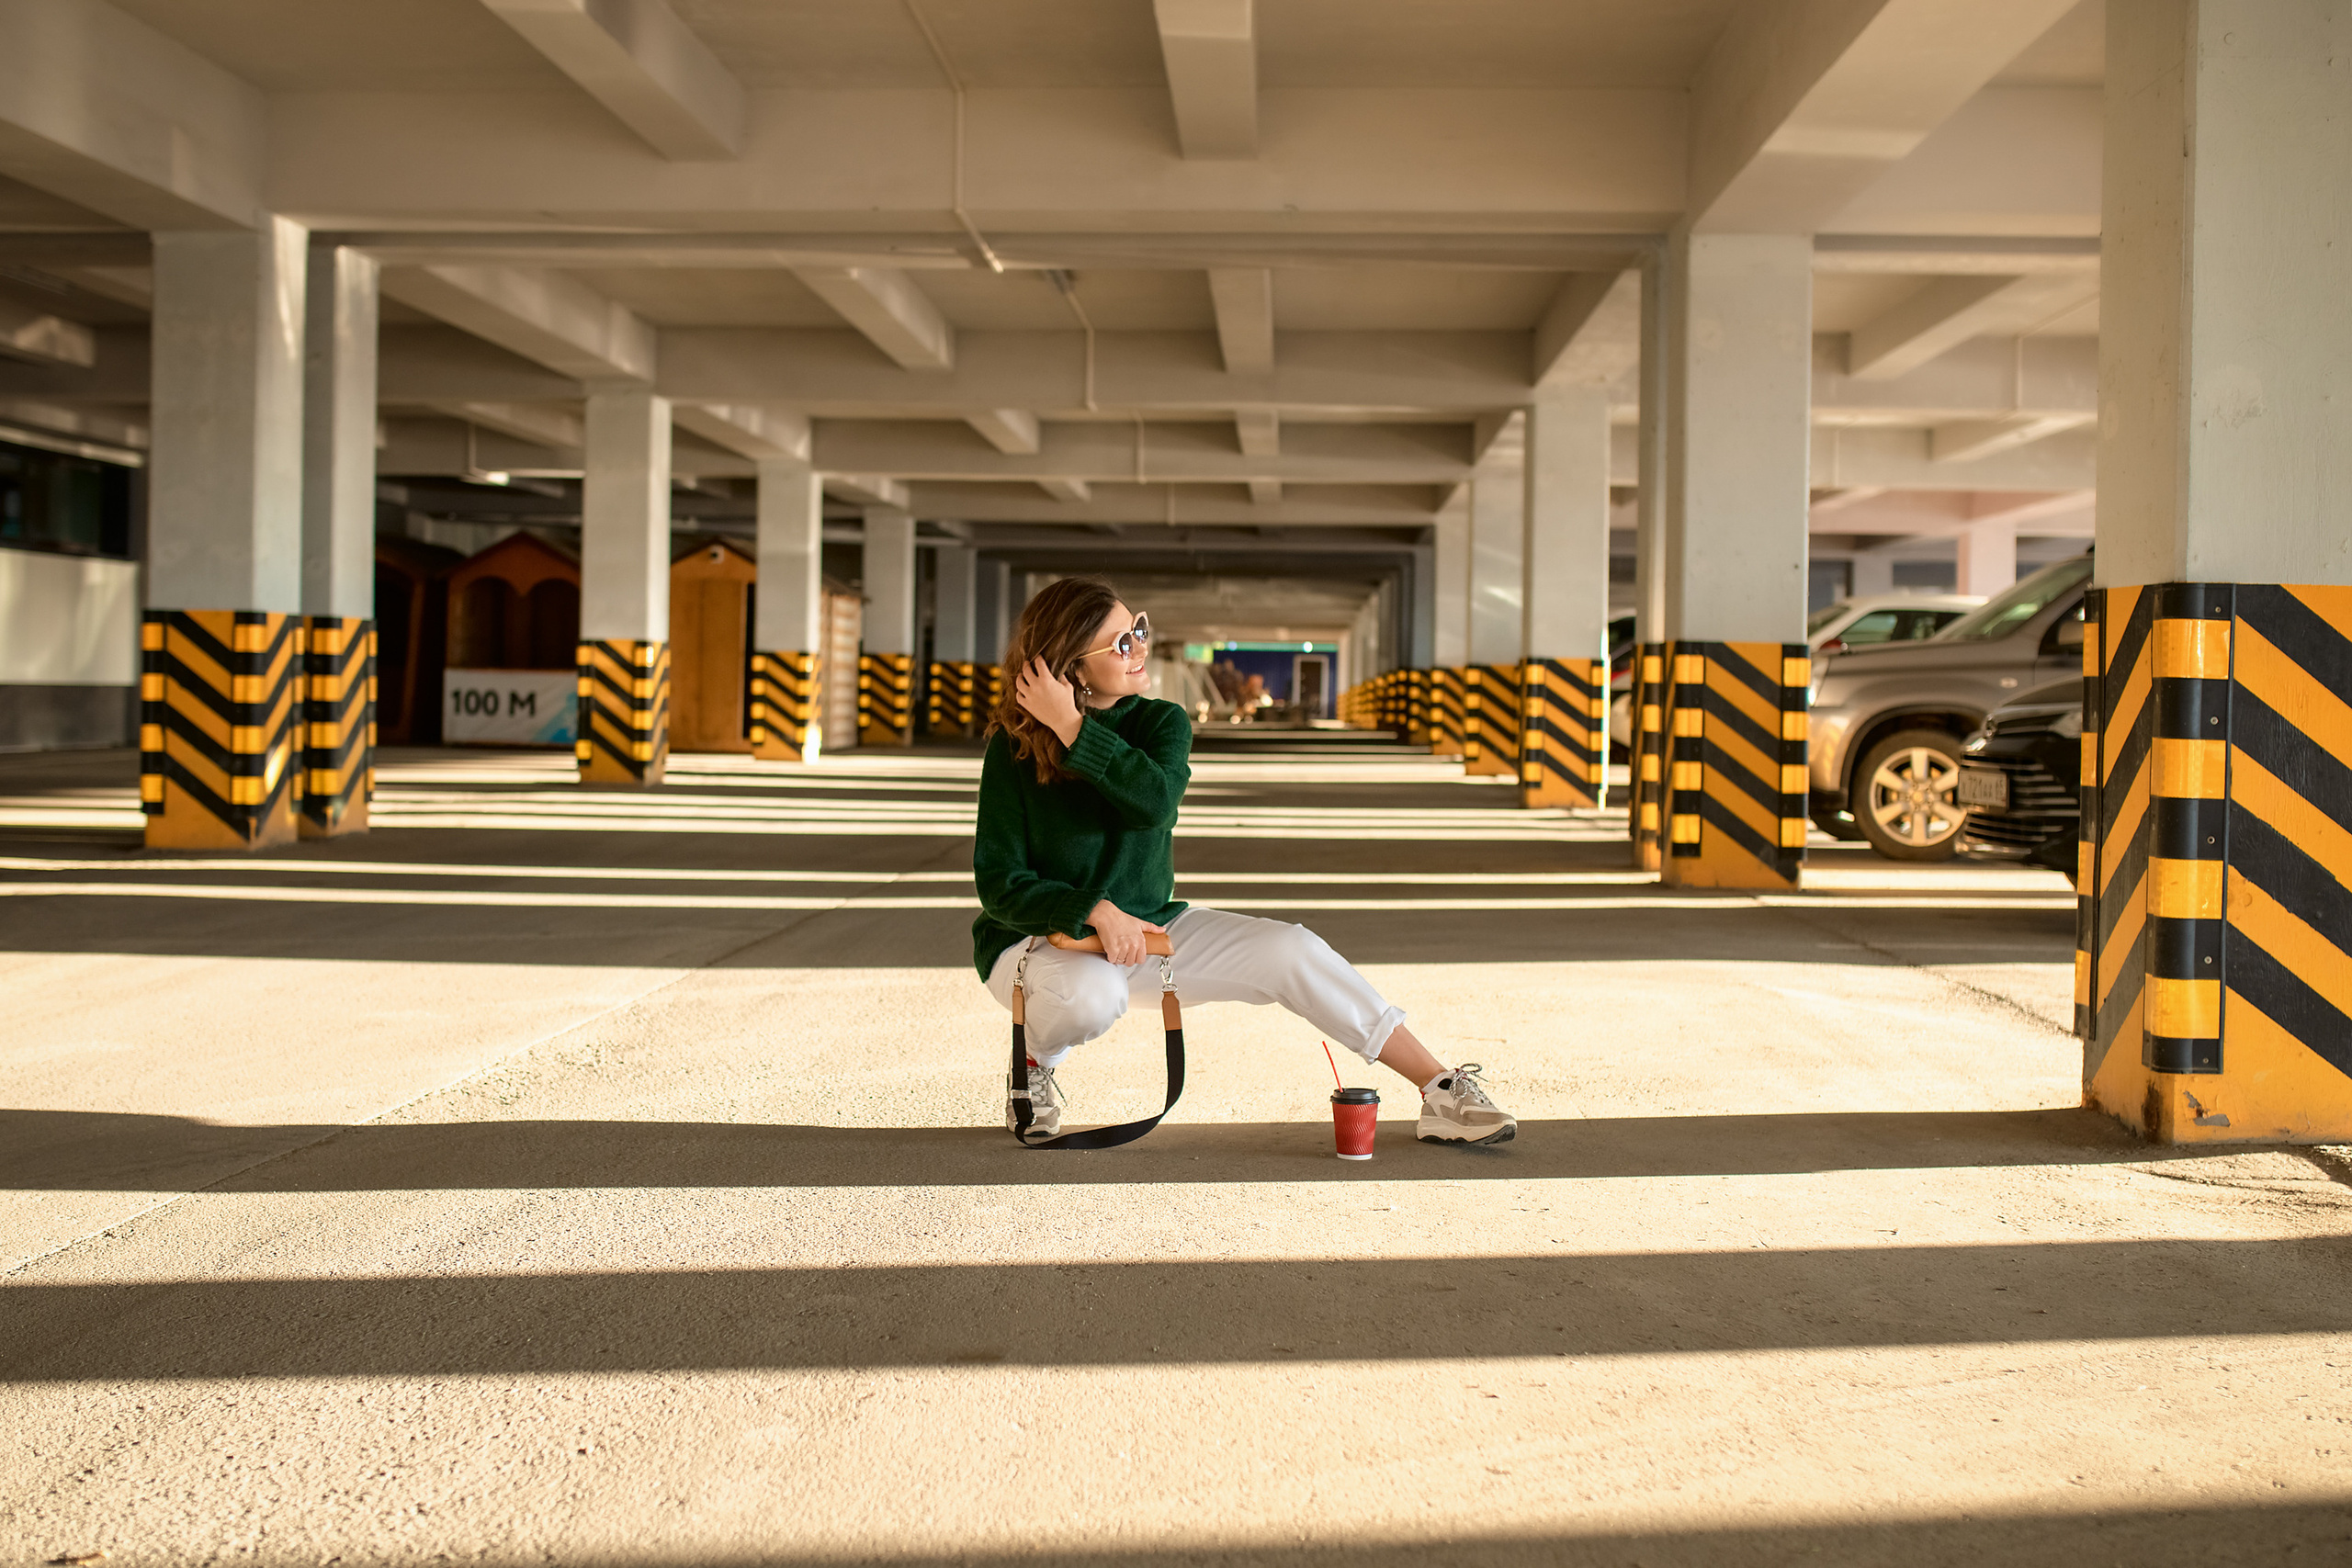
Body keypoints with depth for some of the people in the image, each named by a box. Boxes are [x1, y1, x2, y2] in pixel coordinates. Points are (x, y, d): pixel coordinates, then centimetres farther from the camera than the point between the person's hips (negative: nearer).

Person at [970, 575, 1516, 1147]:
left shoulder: (1161, 722, -4)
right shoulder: (1012, 747, -15)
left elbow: (1155, 799, -27)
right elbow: (1001, 884, -17)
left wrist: (1074, 729, -30)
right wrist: (1096, 911, -30)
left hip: (1146, 926, 4)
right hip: (1036, 937, -4)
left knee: (1291, 950, -14)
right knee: (1092, 995, -39)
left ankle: (1442, 1092, -10)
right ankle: (1034, 1063, -4)